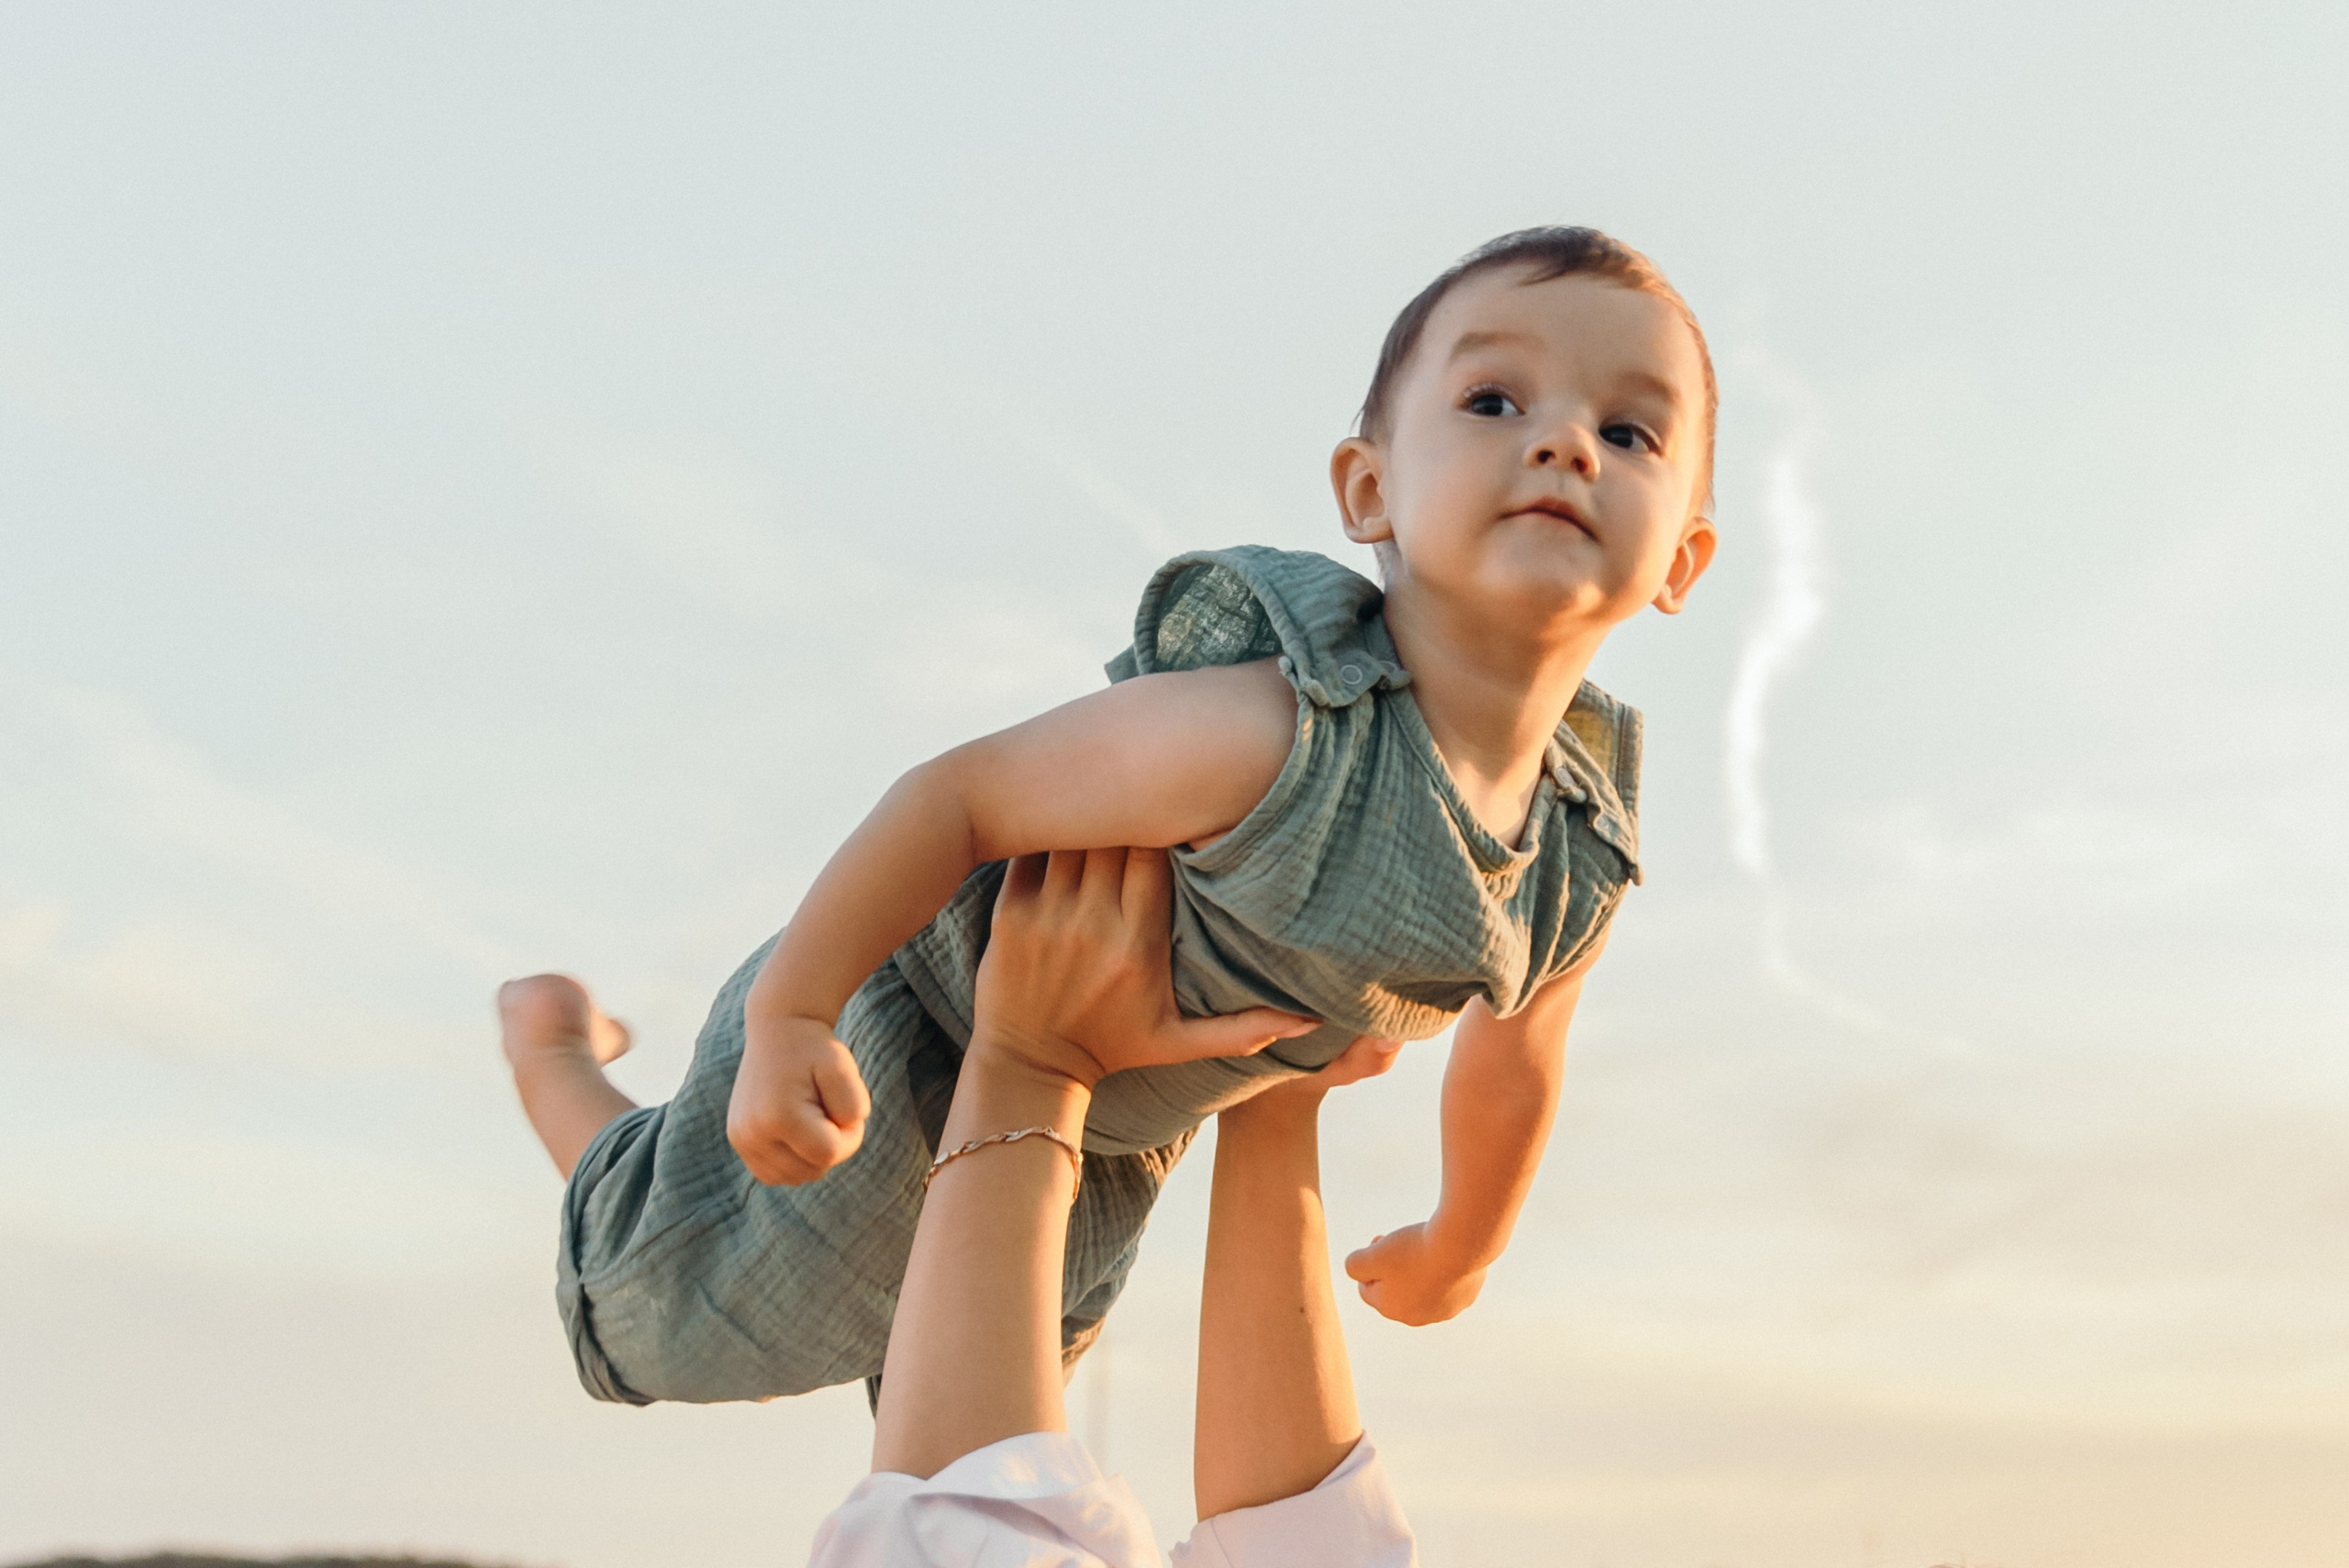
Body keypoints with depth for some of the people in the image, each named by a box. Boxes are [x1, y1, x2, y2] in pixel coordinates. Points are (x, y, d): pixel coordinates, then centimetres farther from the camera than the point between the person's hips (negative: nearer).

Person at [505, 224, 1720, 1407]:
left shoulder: (1581, 871, -20)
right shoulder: (1265, 732, -43)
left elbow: (1513, 1055, 2)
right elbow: (961, 793, -31)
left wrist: (1461, 1248, 19)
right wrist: (787, 1017, -27)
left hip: (1113, 1138, 7)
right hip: (924, 1005, -6)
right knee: (682, 1318, 11)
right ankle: (550, 1046, 35)